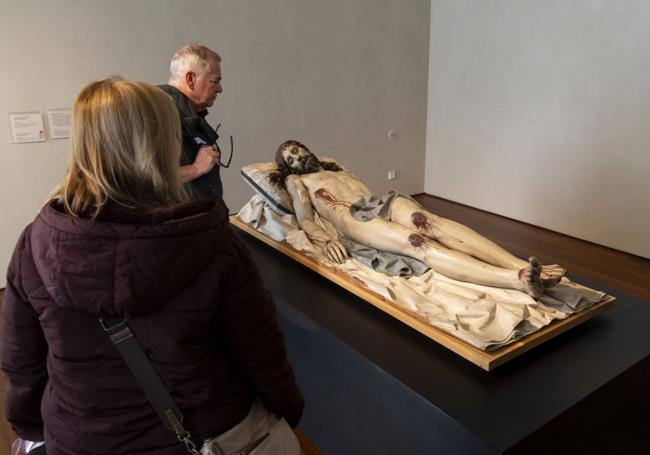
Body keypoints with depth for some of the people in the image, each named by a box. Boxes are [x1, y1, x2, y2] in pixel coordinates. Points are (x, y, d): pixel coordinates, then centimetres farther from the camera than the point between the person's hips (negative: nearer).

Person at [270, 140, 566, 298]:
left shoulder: (334, 167, 39)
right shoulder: (295, 180, 22)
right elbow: (305, 220, 6)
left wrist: (413, 215, 17)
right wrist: (325, 240, -17)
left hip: (381, 202, 6)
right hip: (354, 219, -6)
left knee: (435, 224, -27)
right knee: (418, 244, -32)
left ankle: (522, 267, -45)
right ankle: (517, 280, -52)